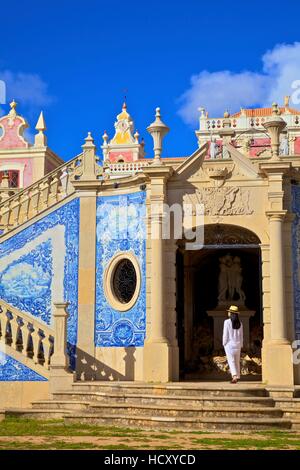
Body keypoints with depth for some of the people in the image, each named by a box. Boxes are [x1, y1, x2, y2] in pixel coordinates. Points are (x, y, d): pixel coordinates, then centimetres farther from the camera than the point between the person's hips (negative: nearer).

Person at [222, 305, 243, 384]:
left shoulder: (227, 322, -10)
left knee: (231, 360, -7)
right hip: (237, 344, 5)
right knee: (237, 361, 13)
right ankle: (237, 376, 19)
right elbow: (241, 335, 7)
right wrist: (241, 345, 14)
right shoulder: (239, 323, 4)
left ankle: (234, 376, -21)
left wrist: (224, 343, 0)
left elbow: (225, 334, -10)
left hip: (229, 344, -5)